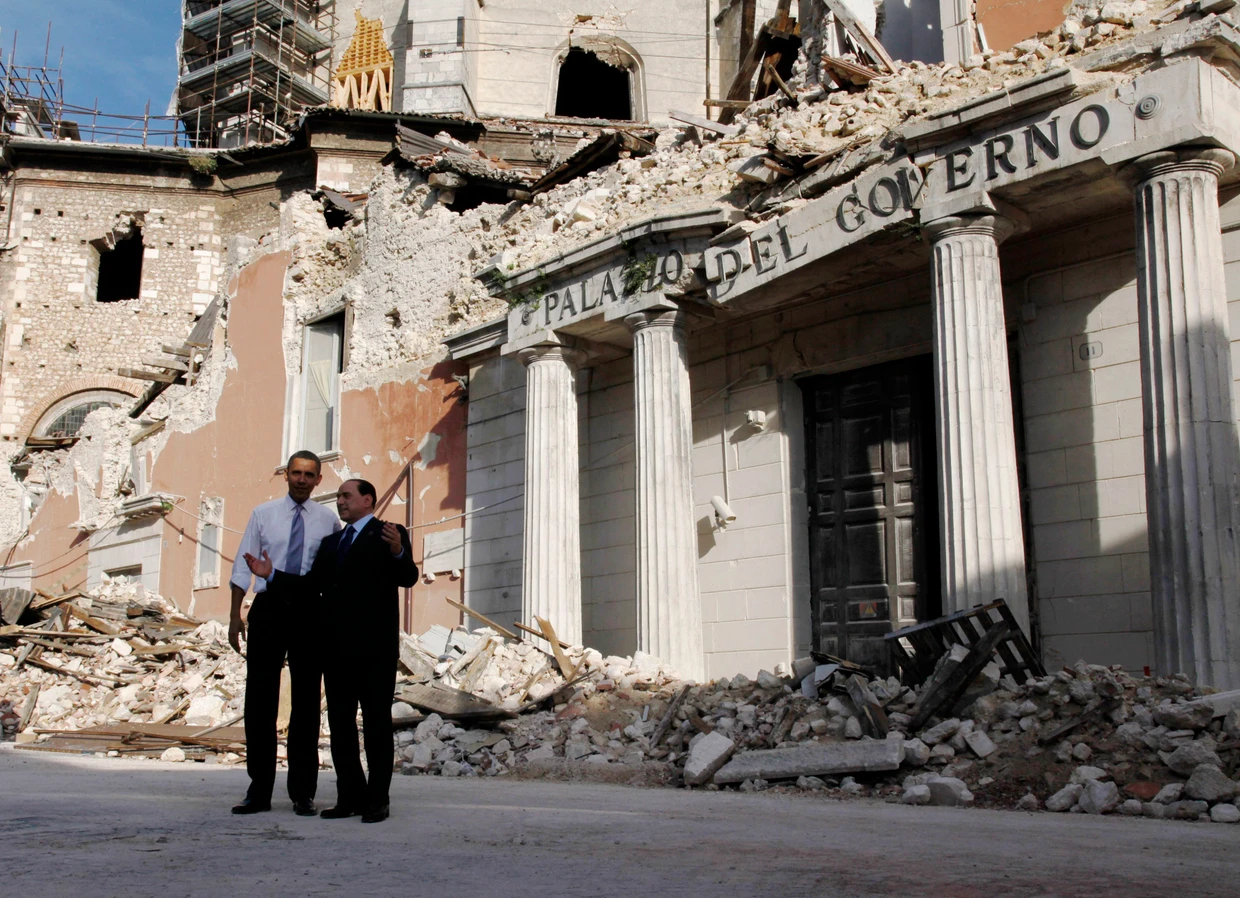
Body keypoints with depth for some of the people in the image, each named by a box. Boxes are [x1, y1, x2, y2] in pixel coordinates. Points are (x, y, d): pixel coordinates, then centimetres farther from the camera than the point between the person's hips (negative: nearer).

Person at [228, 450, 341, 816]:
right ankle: (259, 790, 12)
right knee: (259, 700, 2)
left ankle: (303, 793, 13)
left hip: (310, 612, 0)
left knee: (307, 701, 4)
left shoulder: (328, 520, 6)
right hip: (269, 608, 1)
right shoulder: (263, 514, 8)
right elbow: (242, 566, 6)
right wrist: (235, 615, -1)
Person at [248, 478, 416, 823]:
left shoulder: (390, 534, 0)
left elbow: (408, 578, -13)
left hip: (374, 648, -7)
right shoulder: (331, 542, 20)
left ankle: (377, 800, 3)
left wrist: (398, 553, -32)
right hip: (337, 648, 7)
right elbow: (313, 586, 14)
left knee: (377, 723, -1)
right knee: (340, 723, 9)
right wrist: (272, 574, 5)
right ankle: (350, 796, 16)